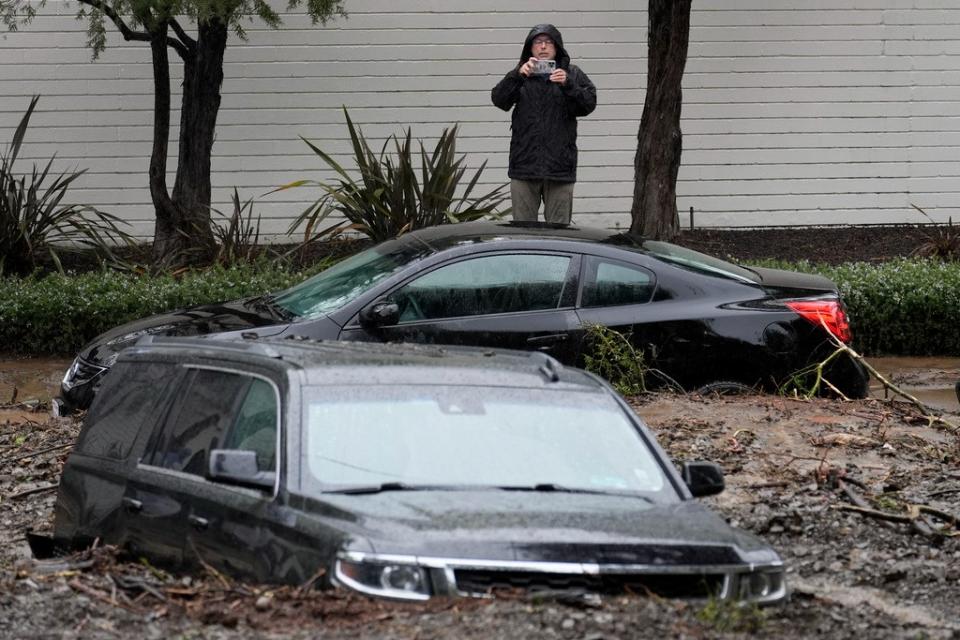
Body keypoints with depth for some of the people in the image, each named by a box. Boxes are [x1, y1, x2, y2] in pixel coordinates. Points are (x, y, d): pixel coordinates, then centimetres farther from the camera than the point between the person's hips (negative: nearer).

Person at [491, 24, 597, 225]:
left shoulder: (572, 74, 9)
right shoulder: (520, 75, 11)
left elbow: (588, 104, -3)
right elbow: (499, 99, -4)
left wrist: (568, 85, -19)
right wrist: (517, 76, -20)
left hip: (560, 166, -1)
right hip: (525, 165, 1)